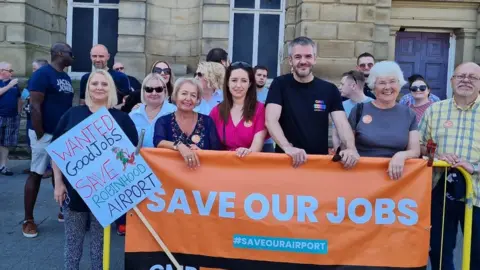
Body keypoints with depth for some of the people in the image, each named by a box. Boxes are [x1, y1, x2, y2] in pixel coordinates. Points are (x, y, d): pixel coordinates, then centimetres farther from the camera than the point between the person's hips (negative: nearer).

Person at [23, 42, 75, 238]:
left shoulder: (66, 77, 12)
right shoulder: (42, 74, -12)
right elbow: (35, 107, -17)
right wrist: (40, 135, -19)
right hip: (45, 135, -8)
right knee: (36, 175, 0)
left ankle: (64, 211, 26)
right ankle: (28, 220, 8)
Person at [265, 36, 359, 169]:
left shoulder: (329, 89, 6)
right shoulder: (280, 84, 0)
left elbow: (342, 123, -3)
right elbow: (271, 120, -12)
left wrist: (351, 148, -24)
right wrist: (287, 147, -30)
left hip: (320, 160, 2)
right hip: (286, 160, -2)